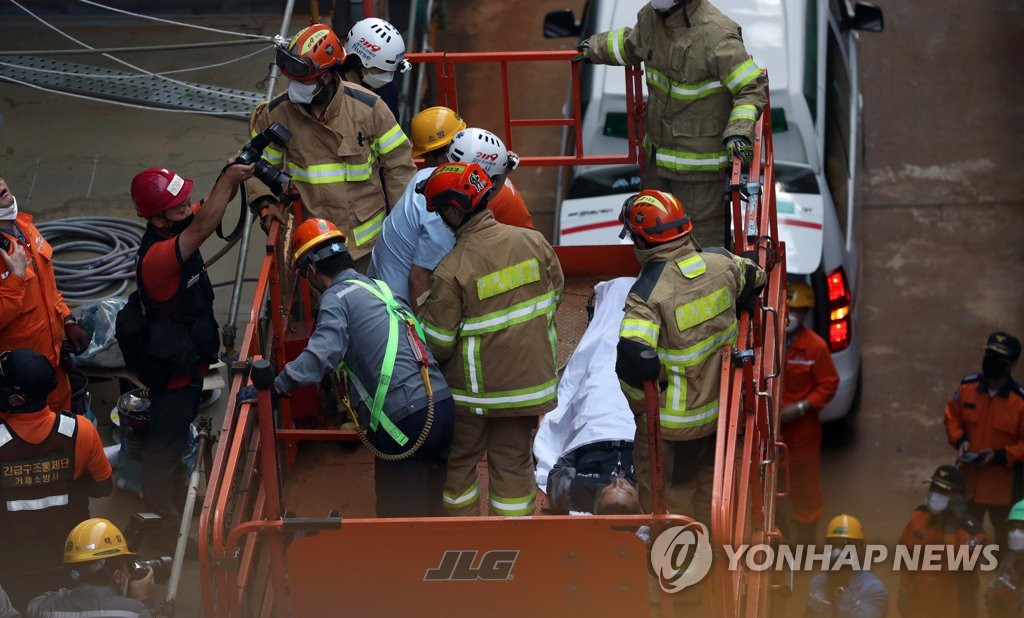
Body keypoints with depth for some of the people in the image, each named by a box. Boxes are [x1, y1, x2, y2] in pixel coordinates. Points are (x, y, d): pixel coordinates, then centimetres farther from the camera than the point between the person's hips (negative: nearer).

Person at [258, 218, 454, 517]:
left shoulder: (337, 296, -5)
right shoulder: (379, 288, 20)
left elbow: (322, 354, -20)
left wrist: (275, 386, -17)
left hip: (406, 421, -8)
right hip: (444, 406, 8)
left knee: (398, 517, 3)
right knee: (431, 507, 21)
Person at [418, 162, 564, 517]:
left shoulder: (452, 271, -21)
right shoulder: (533, 242, -8)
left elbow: (437, 344, -15)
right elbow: (554, 296, 7)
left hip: (475, 391, -3)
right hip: (529, 381, 3)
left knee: (459, 461, 17)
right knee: (514, 462, 15)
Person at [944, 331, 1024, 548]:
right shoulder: (967, 387, -6)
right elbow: (952, 417, 10)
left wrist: (1000, 455, -23)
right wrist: (960, 440, -8)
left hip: (1004, 483, -5)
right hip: (970, 478, 5)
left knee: (1005, 534, 9)